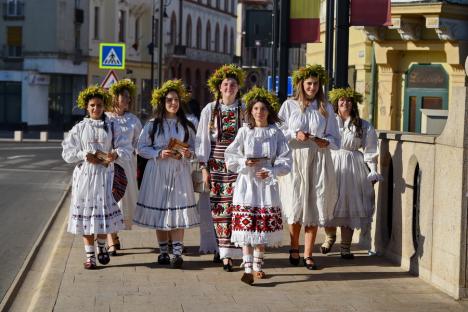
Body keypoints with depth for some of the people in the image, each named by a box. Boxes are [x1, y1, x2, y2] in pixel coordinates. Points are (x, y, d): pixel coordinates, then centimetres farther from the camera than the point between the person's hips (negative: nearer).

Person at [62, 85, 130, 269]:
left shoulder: (111, 128, 6)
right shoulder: (79, 128, 5)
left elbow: (125, 150, -1)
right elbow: (67, 153, 2)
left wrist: (115, 154, -21)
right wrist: (85, 155, -11)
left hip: (105, 175, 0)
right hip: (85, 176, 0)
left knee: (104, 211, 0)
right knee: (86, 213, 0)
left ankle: (101, 247, 25)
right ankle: (89, 254, 8)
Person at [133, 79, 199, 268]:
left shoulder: (186, 126, 8)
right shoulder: (152, 125, 3)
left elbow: (195, 149, 13)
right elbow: (141, 148, 2)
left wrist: (188, 153, -10)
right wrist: (159, 153, -12)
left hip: (179, 173, 0)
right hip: (158, 172, 0)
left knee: (178, 211, -8)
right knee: (159, 210, 2)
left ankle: (177, 252, -10)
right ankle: (163, 251, 13)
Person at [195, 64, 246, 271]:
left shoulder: (245, 110, 4)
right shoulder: (209, 110, 5)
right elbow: (202, 139, 5)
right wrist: (204, 168, 0)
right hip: (216, 162, 1)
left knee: (235, 205, -10)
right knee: (219, 207, -1)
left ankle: (227, 253, -6)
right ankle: (224, 250, 8)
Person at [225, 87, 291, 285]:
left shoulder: (276, 133, 4)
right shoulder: (244, 132, 4)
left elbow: (285, 161, 0)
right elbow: (229, 157, 5)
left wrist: (270, 172, -13)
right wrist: (245, 162, -11)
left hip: (267, 185, 1)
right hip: (246, 184, -1)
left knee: (263, 228, 6)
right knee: (246, 227, -9)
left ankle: (257, 266, 21)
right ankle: (248, 269, -11)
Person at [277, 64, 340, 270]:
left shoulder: (326, 108, 8)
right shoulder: (289, 105, 4)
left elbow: (335, 138, 9)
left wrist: (326, 142, -12)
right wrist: (295, 135, -14)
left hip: (318, 161, 1)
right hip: (294, 160, -1)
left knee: (314, 206, -1)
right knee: (295, 204, 0)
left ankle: (308, 254, 5)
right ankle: (294, 248, 20)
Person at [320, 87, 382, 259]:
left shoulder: (363, 126, 5)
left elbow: (370, 151, 5)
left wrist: (373, 171, 0)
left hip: (352, 168, 0)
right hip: (331, 166, 0)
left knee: (349, 206, 1)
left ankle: (345, 247, 10)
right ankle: (330, 236, 29)